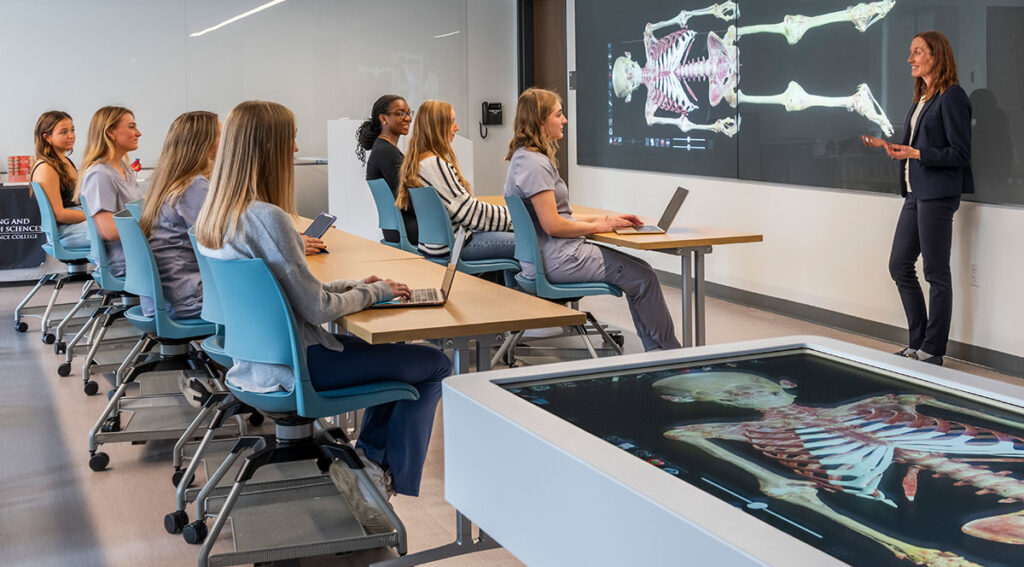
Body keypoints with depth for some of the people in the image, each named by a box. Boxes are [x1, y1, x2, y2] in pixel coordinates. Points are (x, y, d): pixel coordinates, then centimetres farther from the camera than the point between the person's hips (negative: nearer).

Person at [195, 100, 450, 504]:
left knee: (388, 350, 26)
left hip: (254, 360, 10)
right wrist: (375, 292, -4)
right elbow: (317, 308, -21)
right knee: (435, 366, 3)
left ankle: (366, 458, 25)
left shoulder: (213, 213, 3)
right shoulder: (267, 218, -26)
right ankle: (387, 476, 14)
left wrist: (353, 285, 8)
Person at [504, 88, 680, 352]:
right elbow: (553, 225, -22)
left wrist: (606, 219, 10)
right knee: (642, 278, -6)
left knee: (640, 272, 8)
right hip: (556, 260, -11)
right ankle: (670, 353, 7)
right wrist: (599, 226, -8)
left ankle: (656, 352, 8)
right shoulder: (533, 164, -19)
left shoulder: (527, 158, 15)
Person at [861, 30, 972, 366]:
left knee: (936, 273, -2)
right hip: (915, 193, 10)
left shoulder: (952, 97, -11)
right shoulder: (922, 98, 16)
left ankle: (932, 352, 7)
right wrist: (888, 146, 10)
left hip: (938, 195, -10)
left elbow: (960, 154, -14)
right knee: (900, 266, 11)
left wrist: (915, 154, -22)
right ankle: (918, 344, 22)